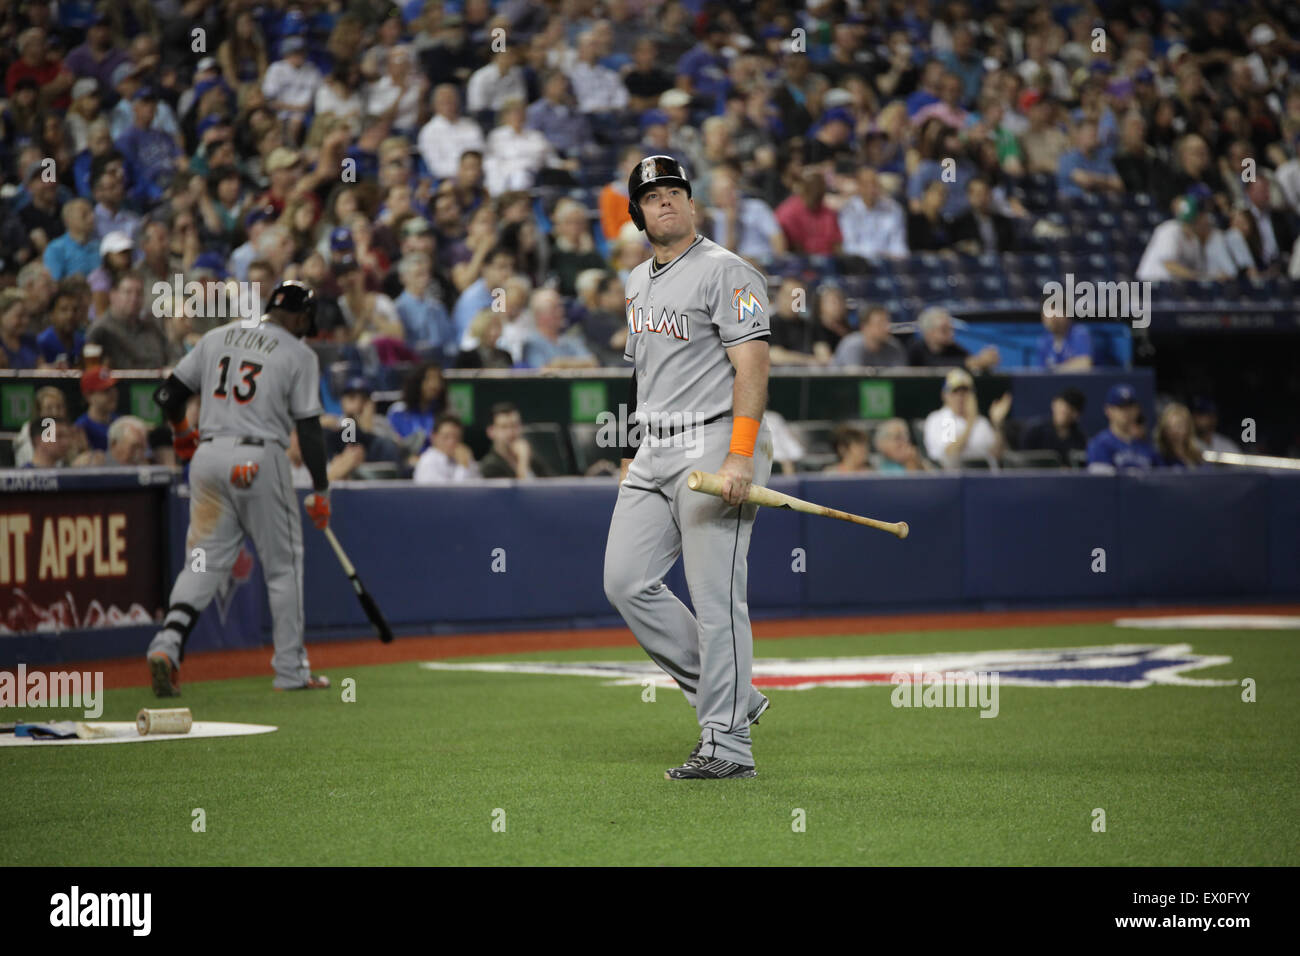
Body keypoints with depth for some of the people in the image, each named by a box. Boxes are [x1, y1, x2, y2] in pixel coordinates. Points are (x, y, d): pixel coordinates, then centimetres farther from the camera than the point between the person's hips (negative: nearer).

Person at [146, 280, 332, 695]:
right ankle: (291, 671, 10)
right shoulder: (299, 354, 0)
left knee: (204, 562, 6)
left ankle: (167, 644, -16)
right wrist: (321, 491, 1)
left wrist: (182, 433, 31)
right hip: (259, 459, -4)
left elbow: (168, 394, 12)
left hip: (208, 458, 4)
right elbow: (308, 428, -5)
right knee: (283, 564, 8)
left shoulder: (217, 338, 12)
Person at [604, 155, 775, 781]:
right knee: (625, 582, 3)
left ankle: (727, 746, -6)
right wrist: (632, 456, 21)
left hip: (713, 443, -9)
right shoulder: (637, 283, 18)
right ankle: (730, 696, 12)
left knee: (716, 595, -9)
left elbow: (751, 366, -16)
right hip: (653, 454, 9)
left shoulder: (726, 272, -8)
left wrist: (740, 457, -25)